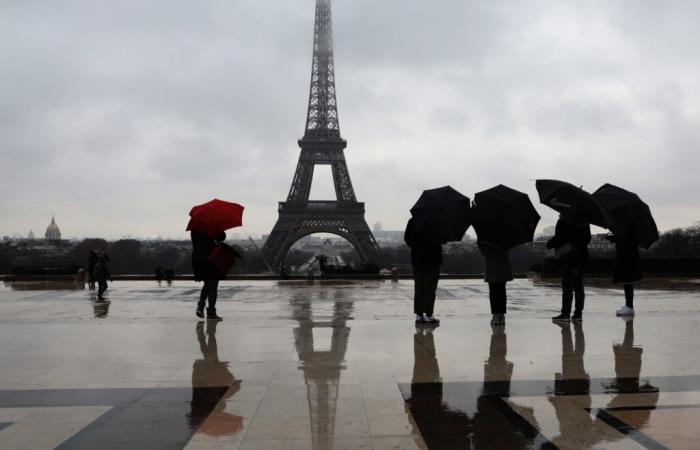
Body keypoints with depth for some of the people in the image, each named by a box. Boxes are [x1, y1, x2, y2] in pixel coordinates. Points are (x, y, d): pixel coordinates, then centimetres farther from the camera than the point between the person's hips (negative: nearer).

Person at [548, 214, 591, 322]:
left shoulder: (563, 221, -12)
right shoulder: (584, 222, 10)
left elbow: (559, 238, -16)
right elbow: (588, 239, 15)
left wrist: (549, 244, 1)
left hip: (568, 257, -7)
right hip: (582, 256, 7)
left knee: (567, 287, -4)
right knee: (578, 286, 10)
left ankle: (565, 314, -4)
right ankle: (578, 313, 11)